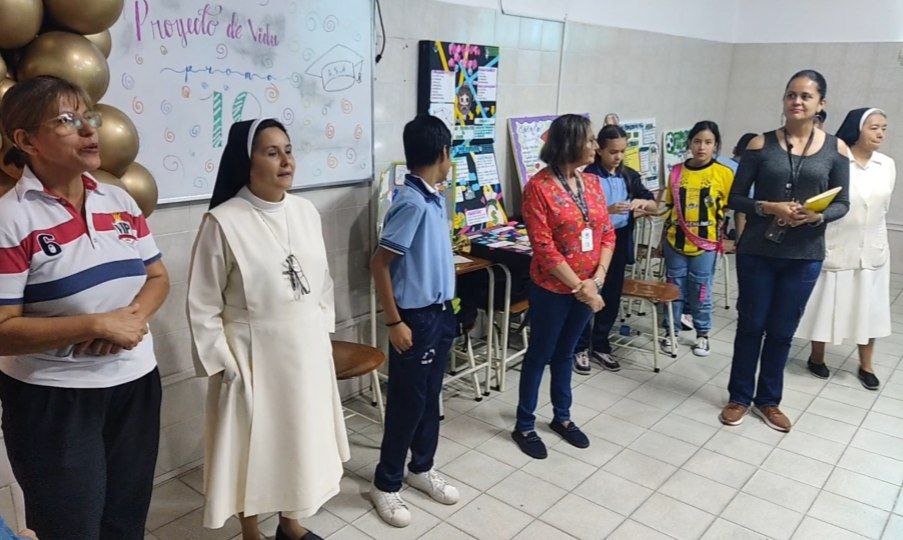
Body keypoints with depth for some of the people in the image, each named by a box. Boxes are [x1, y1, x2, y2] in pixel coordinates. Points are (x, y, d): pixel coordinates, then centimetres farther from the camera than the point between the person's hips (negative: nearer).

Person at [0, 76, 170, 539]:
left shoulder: (120, 201, 5)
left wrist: (133, 317, -10)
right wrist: (97, 324, -21)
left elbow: (158, 277, 9)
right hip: (53, 400, -5)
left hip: (135, 384, 5)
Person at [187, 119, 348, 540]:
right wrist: (223, 366, -12)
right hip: (253, 355, -5)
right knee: (253, 444, 11)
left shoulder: (306, 211, 1)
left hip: (306, 349, 6)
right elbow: (203, 307, -13)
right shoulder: (223, 222, -16)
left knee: (302, 435, 19)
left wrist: (321, 334, 9)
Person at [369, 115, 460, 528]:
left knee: (430, 397, 19)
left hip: (440, 312, 9)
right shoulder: (412, 202, -22)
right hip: (417, 318, -9)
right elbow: (379, 264, -21)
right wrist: (394, 322, -19)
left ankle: (421, 468, 37)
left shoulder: (433, 198, 6)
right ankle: (385, 484, 22)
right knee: (407, 404, 4)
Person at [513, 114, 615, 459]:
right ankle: (524, 426, 23)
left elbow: (607, 233, 4)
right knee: (539, 355, 7)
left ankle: (562, 417, 36)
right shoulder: (538, 187, -16)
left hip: (588, 287, 6)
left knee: (565, 353, 20)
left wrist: (597, 279, -9)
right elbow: (543, 247, -20)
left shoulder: (592, 182, 4)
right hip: (552, 289, -6)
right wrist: (579, 287, -18)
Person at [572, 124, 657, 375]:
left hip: (619, 243, 5)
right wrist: (608, 210, -29)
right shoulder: (588, 176, -10)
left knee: (612, 298, 12)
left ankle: (600, 346, 28)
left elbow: (655, 207, 7)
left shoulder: (629, 175, 5)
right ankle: (580, 348, 18)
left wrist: (643, 202, -15)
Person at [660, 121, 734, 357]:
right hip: (676, 242, 2)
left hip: (706, 244, -2)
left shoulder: (724, 174, -5)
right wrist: (664, 238, 12)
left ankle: (702, 334, 27)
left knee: (701, 292, 8)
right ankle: (672, 332, 26)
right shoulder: (676, 172, 2)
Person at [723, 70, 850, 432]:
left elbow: (842, 204, 3)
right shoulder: (761, 144, -3)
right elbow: (735, 198, -3)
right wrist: (767, 208, -21)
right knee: (750, 325, 10)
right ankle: (740, 397, 26)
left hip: (804, 256, 1)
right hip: (757, 251, -1)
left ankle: (768, 400, 30)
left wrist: (817, 216, -18)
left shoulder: (835, 148, 0)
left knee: (782, 330, 12)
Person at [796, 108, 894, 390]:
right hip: (835, 249, -5)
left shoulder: (888, 165, 2)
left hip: (872, 251, 5)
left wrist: (874, 237, 17)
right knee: (826, 305, 8)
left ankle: (866, 366, 28)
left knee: (869, 308, 13)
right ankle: (817, 358, 27)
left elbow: (883, 207, 13)